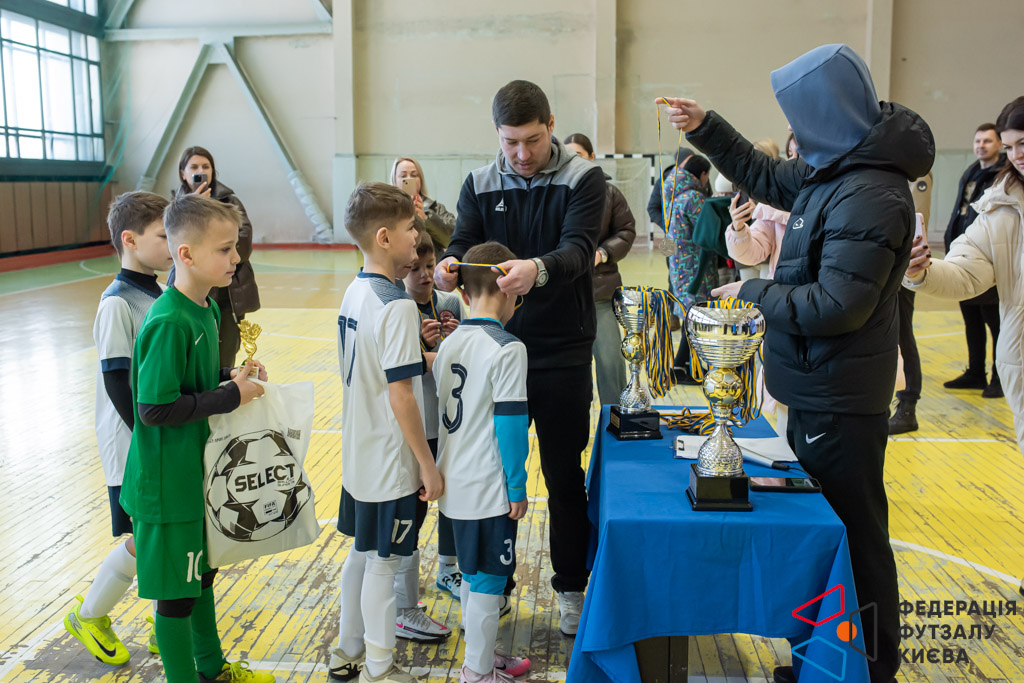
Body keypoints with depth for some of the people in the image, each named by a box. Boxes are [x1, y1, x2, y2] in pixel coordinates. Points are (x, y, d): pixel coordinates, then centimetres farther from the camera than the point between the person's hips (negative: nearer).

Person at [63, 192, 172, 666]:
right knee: (144, 541, 2)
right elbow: (118, 383, -19)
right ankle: (88, 617, 26)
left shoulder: (160, 295, 8)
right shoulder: (117, 303, -16)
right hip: (133, 449, -7)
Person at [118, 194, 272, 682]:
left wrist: (233, 375, 0)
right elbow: (153, 409, -27)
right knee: (176, 591, 7)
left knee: (202, 571, 24)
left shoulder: (206, 308, 3)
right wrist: (231, 396, -21)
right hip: (168, 482, -9)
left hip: (199, 472, 9)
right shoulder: (168, 322, -25)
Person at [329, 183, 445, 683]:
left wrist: (421, 359, 12)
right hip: (391, 463, -9)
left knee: (361, 553, 21)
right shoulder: (397, 306, -22)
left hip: (359, 456, 9)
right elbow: (401, 397, -23)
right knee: (383, 564, 6)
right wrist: (428, 465, -15)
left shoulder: (354, 293, 5)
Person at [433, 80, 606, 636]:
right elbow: (463, 241, -4)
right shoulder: (480, 185, 5)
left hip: (562, 353, -3)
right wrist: (449, 264, -30)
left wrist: (538, 268, -44)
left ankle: (570, 588, 26)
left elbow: (578, 248, -21)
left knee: (564, 475, 8)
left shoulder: (582, 179, -6)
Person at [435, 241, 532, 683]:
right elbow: (511, 424, -18)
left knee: (474, 577, 21)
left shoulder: (448, 345, 6)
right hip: (490, 490, -8)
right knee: (488, 583, 5)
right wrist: (517, 488, -10)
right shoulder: (507, 349, -17)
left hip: (455, 485, 8)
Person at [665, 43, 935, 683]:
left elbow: (835, 306, -27)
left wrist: (753, 291, -14)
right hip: (821, 390, 10)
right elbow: (767, 176, 23)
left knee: (855, 536, 4)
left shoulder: (870, 196, -24)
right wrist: (705, 127, 18)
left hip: (841, 401, -10)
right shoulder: (833, 171, 6)